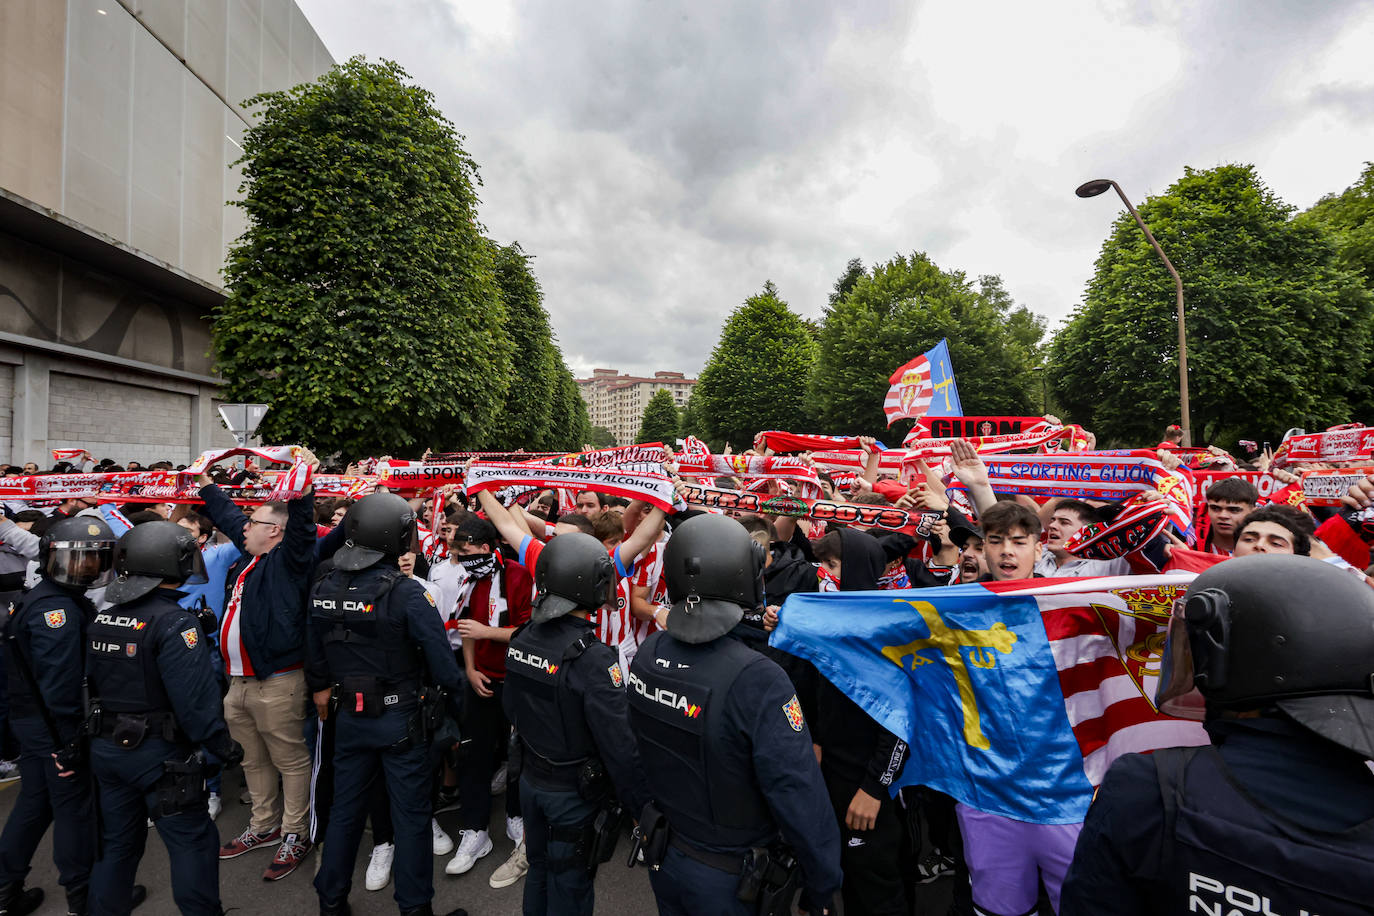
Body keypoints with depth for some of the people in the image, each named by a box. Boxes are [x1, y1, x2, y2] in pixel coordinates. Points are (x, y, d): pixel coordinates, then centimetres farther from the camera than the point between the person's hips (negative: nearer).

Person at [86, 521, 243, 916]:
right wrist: (223, 745, -14)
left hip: (105, 747, 8)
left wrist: (107, 727, 20)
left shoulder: (101, 620, 2)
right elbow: (195, 698, -25)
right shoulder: (174, 622, -22)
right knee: (193, 842, 7)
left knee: (116, 842, 22)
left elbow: (91, 684, 9)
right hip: (158, 752, -7)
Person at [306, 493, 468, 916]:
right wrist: (458, 704, -5)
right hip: (400, 720, -5)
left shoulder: (323, 590, -5)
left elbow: (314, 656, 8)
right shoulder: (407, 592, -23)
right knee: (410, 816, 10)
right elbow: (441, 659, -21)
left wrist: (321, 692, 25)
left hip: (349, 717, 5)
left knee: (344, 809, 22)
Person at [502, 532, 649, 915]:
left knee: (539, 872, 26)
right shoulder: (593, 658, -30)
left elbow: (512, 710, 6)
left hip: (530, 781, 6)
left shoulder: (521, 639, -8)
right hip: (575, 794, -6)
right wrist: (645, 807, -16)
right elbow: (621, 747, -27)